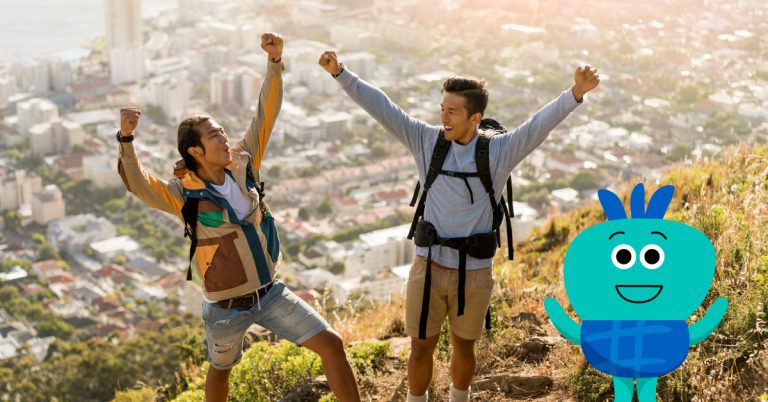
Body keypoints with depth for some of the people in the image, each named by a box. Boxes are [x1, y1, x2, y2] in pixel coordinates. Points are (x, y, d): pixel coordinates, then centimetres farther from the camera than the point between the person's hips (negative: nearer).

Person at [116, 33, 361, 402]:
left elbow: (266, 113, -4)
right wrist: (126, 139, -51)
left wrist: (275, 61, -15)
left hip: (270, 294, 4)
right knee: (221, 369, 21)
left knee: (331, 344, -2)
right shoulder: (185, 194, -18)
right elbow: (137, 183, -34)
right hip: (227, 308, -3)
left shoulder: (242, 165, -5)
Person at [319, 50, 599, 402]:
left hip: (474, 273, 0)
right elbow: (381, 106, -7)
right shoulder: (426, 141, -5)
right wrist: (341, 73, -13)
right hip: (428, 267, 1)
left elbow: (540, 123, -21)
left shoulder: (500, 151, -9)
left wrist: (575, 93, -36)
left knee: (463, 347, 19)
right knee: (421, 347, 11)